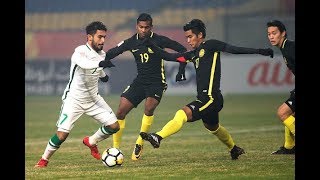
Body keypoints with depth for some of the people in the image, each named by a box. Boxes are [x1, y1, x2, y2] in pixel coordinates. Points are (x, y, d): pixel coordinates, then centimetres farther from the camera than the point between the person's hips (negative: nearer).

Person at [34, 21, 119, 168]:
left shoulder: (102, 55, 1)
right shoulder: (80, 51, -22)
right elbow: (83, 62, -49)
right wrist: (100, 64, -61)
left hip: (93, 98, 6)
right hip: (74, 99, -6)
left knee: (114, 126, -3)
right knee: (62, 134, -15)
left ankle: (91, 142, 24)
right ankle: (44, 159, 10)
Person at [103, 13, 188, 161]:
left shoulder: (159, 40, -10)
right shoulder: (131, 42, 0)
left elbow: (182, 50, -4)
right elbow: (110, 54, 6)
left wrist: (181, 71, -9)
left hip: (157, 82, -4)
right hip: (140, 81, 4)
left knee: (149, 108, -30)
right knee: (121, 111, -6)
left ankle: (139, 143, -14)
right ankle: (116, 148, 6)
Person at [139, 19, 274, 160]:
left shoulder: (210, 45, -7)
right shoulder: (194, 54, 15)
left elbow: (234, 49, -12)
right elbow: (170, 57, 18)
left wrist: (259, 51, -18)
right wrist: (152, 46, 9)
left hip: (211, 98, -10)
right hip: (203, 99, 10)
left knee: (182, 114, -23)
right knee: (213, 127, 29)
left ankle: (158, 138, -33)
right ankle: (234, 149, 48)